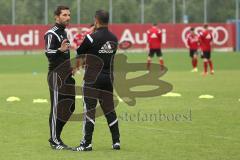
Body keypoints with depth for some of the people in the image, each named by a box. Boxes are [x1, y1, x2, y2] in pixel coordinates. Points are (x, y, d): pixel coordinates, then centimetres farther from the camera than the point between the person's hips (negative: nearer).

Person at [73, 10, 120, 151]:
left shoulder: (92, 37, -12)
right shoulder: (114, 39, 5)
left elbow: (79, 52, 0)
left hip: (93, 80, -5)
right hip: (108, 79, 5)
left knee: (89, 109, -3)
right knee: (109, 109, 12)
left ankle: (87, 143, -7)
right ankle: (116, 141, 13)